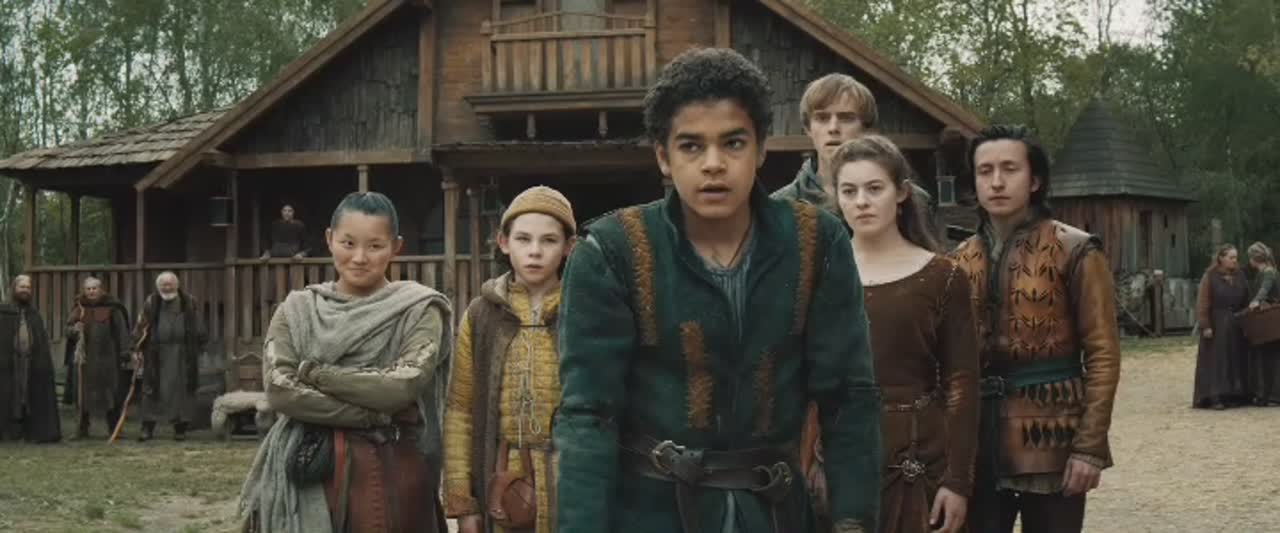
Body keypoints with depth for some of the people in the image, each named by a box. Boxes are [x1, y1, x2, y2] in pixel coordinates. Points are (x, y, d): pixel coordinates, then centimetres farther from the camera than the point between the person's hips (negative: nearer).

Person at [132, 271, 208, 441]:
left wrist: (200, 345, 13)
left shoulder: (188, 302, 7)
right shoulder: (151, 303, 2)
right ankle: (148, 427, 3)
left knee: (182, 388, 2)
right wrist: (137, 349, -4)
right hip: (157, 353, -1)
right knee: (152, 389, -2)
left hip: (182, 352, 1)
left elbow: (197, 327, 15)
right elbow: (141, 326, 2)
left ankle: (180, 427, 9)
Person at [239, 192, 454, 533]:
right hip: (309, 470, 2)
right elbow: (280, 390, -7)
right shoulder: (297, 310, 7)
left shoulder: (418, 310, 0)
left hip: (391, 473, -2)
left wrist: (314, 372, -9)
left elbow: (402, 387, -13)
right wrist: (373, 414, -13)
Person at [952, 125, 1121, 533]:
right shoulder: (961, 260, 10)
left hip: (1050, 439, -4)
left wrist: (1090, 446, -13)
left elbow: (1103, 355, -7)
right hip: (977, 442, 4)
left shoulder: (1075, 251, -3)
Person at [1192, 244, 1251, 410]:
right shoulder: (1210, 277, -8)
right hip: (1215, 326, -5)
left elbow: (1246, 302, 8)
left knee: (1237, 361, 6)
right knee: (1216, 361, -5)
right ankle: (1216, 397, -6)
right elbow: (1202, 303, -11)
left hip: (1236, 327, 5)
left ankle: (1235, 395, 11)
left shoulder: (1240, 276, 6)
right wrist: (1205, 326, -17)